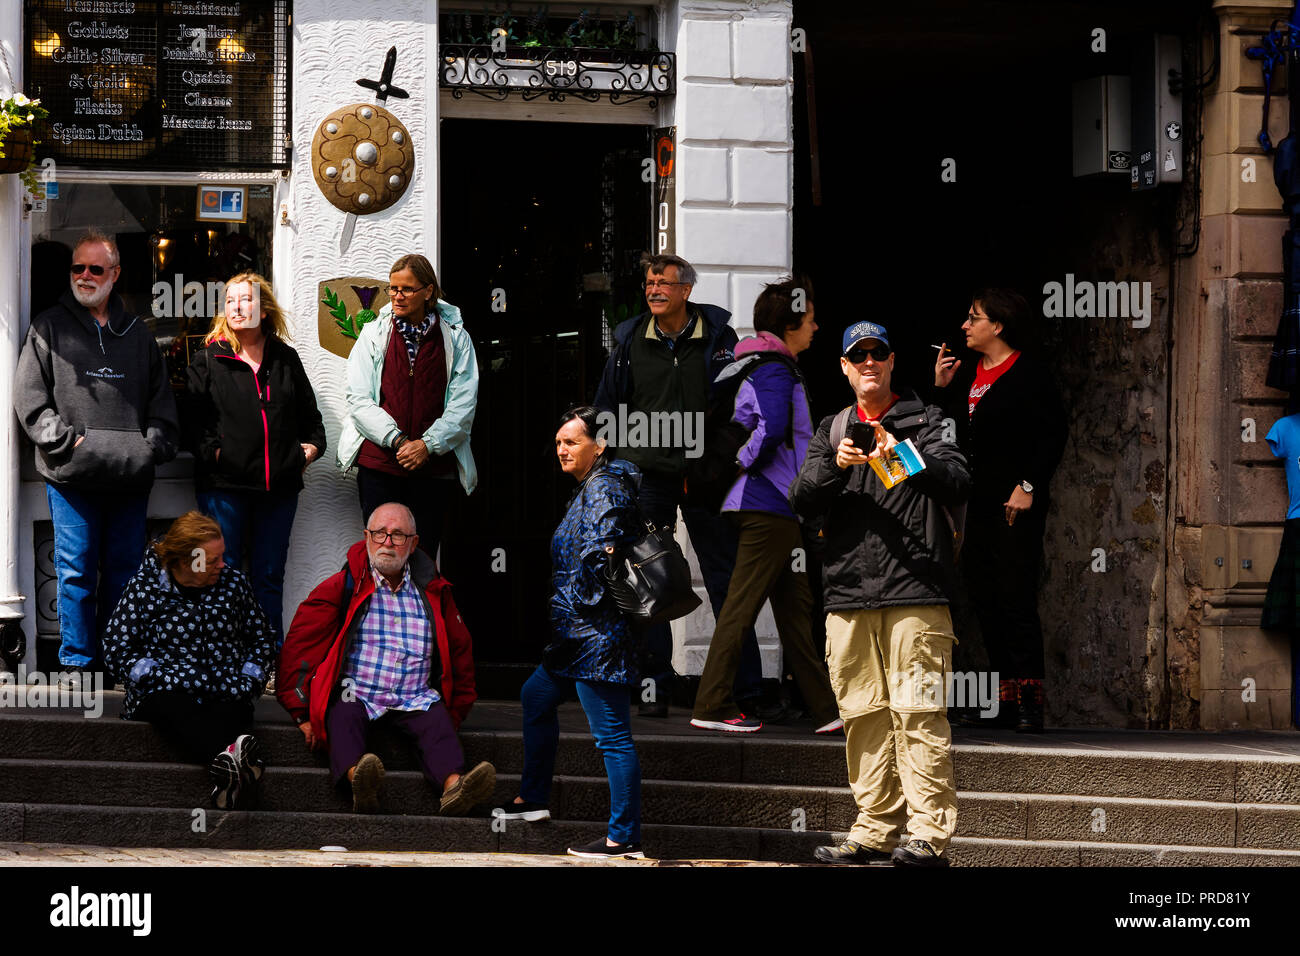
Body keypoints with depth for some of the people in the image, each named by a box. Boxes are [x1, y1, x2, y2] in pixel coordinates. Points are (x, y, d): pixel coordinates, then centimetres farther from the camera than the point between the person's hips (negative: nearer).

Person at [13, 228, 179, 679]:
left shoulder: (137, 333, 16)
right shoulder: (49, 327, 5)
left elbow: (161, 400, 20)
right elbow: (29, 397, 0)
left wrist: (155, 445, 5)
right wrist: (66, 439, -10)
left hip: (131, 474, 3)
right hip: (72, 476, -3)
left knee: (125, 572, 6)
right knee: (76, 572, -3)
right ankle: (78, 660, 2)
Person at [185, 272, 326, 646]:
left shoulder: (286, 359, 13)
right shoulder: (208, 359, 3)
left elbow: (308, 411, 22)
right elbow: (193, 416, -2)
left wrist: (311, 444, 8)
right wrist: (212, 451, -13)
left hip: (279, 485, 3)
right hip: (224, 485, -3)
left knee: (269, 577, 7)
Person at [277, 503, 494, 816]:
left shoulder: (433, 592, 14)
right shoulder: (341, 588, 6)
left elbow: (460, 650, 24)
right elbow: (299, 645, 3)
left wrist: (455, 709, 16)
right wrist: (302, 712, -3)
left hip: (415, 700, 2)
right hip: (355, 695, -2)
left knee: (437, 720, -30)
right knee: (344, 717, -34)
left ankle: (453, 787, -57)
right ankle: (359, 782, -63)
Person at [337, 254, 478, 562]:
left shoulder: (455, 338, 7)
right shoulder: (374, 334, 9)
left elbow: (463, 405, 2)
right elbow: (359, 399, 1)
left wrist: (428, 445, -11)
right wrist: (397, 441, -11)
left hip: (434, 466, 0)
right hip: (379, 463, 0)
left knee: (423, 556, -1)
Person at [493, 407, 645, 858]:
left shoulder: (604, 489, -14)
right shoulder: (588, 487, 18)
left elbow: (599, 554, -24)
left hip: (597, 635, -12)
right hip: (577, 635, 12)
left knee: (613, 735, -9)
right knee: (535, 697, 28)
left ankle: (624, 838, -7)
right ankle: (533, 798, 39)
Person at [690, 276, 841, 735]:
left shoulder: (752, 366, 17)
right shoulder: (773, 371, -14)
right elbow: (772, 427, -30)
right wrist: (744, 463, -16)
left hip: (780, 509, 10)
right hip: (770, 505, -10)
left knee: (797, 607, 10)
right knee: (743, 604, -6)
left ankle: (827, 709, 12)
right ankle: (712, 706, -4)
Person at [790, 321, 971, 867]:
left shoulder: (923, 422, 9)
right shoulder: (831, 430, 19)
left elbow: (958, 484, -6)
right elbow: (801, 502, 8)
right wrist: (836, 465, -11)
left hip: (915, 592, -4)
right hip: (849, 596, 4)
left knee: (917, 712, -11)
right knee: (863, 714, 5)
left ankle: (929, 837, -13)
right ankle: (875, 831, 11)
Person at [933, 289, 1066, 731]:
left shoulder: (1029, 372, -5)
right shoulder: (969, 375, 16)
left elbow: (1052, 435, -10)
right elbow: (955, 435, 17)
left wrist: (1028, 486, -16)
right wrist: (941, 389, 8)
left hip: (1017, 505, -8)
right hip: (979, 504, 8)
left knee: (1016, 599, -11)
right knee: (984, 599, 6)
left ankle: (1029, 702, -11)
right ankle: (1006, 697, 11)